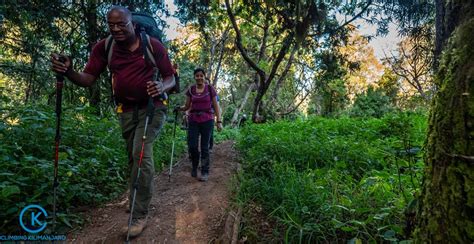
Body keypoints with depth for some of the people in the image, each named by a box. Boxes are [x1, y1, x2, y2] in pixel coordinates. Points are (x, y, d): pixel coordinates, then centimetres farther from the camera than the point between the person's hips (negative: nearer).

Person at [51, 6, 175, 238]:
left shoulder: (153, 45, -9)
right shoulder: (104, 47, -1)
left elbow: (171, 77, -6)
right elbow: (88, 79, -4)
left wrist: (162, 86, -29)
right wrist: (68, 72, -26)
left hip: (151, 106, -4)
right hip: (126, 110, 4)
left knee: (142, 153, -19)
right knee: (134, 156, 13)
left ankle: (140, 214, -8)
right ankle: (136, 197, 38)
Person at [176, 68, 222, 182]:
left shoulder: (210, 89, 2)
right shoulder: (190, 90, 7)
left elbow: (216, 106, 3)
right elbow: (187, 106, 11)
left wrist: (219, 121, -4)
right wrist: (180, 108, -11)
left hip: (207, 120, -2)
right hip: (193, 120, 2)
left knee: (204, 147, -1)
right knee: (192, 146, -3)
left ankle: (205, 172, 11)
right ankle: (194, 167, 24)